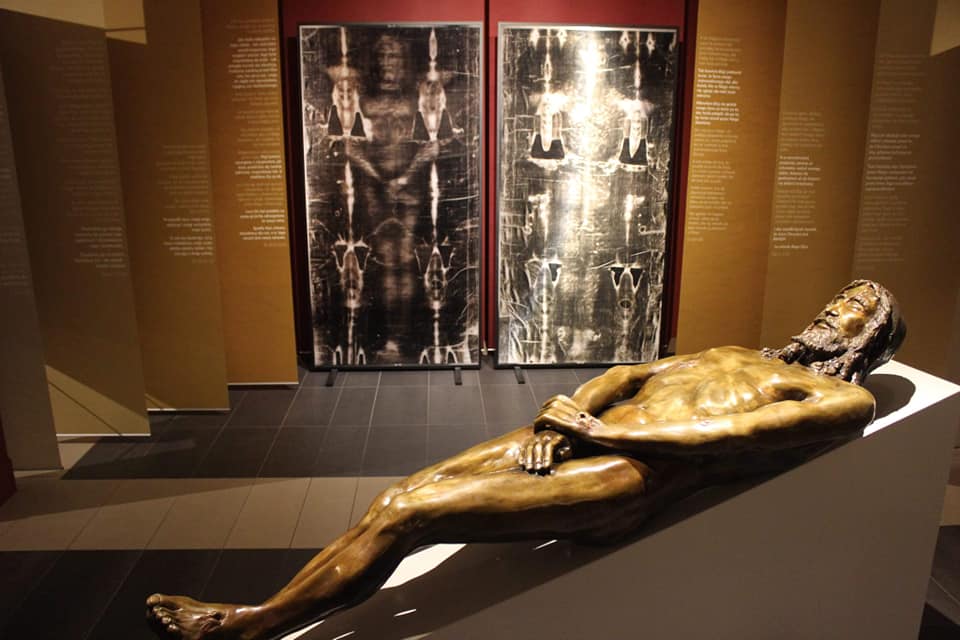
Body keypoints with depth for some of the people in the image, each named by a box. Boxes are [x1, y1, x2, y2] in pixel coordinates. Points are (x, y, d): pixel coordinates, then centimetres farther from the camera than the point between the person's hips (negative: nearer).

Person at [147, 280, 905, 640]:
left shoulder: (842, 397, 10)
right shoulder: (734, 354, 31)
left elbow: (736, 436, -9)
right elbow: (629, 373, 17)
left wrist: (607, 431, -12)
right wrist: (568, 410, -3)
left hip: (626, 476, -7)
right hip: (580, 440, 7)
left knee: (408, 514, -16)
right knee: (399, 496, -7)